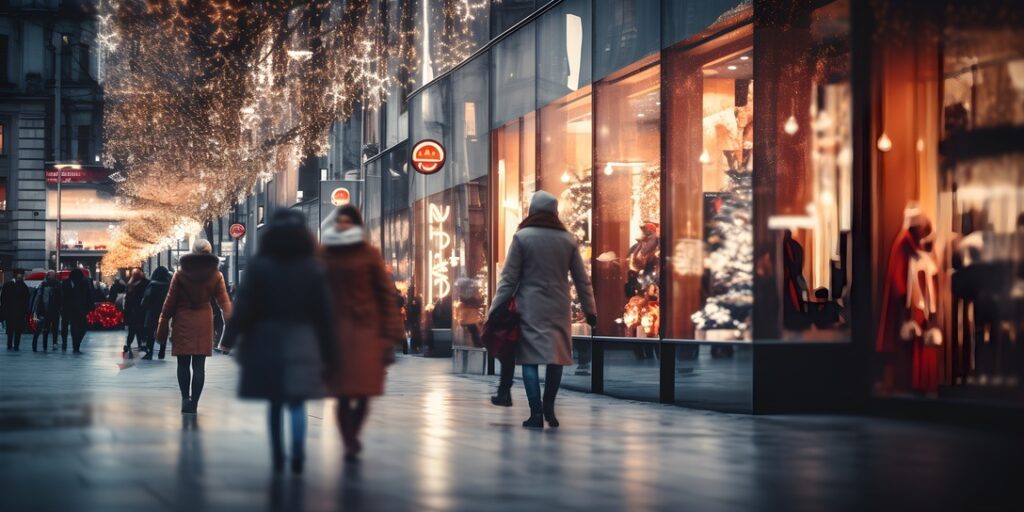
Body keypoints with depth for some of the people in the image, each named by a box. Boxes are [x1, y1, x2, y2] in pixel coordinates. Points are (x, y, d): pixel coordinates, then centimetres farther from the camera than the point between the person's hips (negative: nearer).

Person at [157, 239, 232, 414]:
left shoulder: (180, 274, -4)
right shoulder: (215, 275, -1)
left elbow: (170, 301, -2)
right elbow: (224, 301, -4)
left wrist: (164, 323, 4)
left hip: (183, 322, -1)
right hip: (203, 323, 1)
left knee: (183, 363, 8)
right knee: (199, 365, 3)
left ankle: (185, 398, -6)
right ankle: (194, 403, 2)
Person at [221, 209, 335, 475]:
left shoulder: (260, 267, -4)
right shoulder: (313, 270, 0)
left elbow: (244, 306, -6)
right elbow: (324, 313, 1)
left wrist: (229, 338, 1)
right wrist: (326, 350, 7)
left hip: (267, 341, 0)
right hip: (303, 343, 0)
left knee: (275, 403, 11)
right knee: (297, 403, 4)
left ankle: (278, 458, 13)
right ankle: (297, 453, -16)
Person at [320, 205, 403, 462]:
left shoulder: (369, 255, 2)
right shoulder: (325, 256, 8)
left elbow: (386, 293, 1)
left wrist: (389, 334, -4)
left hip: (366, 328, -1)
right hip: (336, 331, 1)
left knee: (363, 391, -2)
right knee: (343, 392, -4)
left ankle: (353, 437, 20)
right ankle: (349, 443, 6)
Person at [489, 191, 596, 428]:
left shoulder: (522, 237, -3)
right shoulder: (568, 239, 6)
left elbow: (509, 278, -5)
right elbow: (582, 279, 8)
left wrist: (496, 308, 0)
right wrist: (589, 310, 16)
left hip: (530, 306, -2)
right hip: (559, 308, 2)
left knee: (530, 358, -1)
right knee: (557, 355, 12)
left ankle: (536, 413, -9)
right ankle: (549, 407, 8)